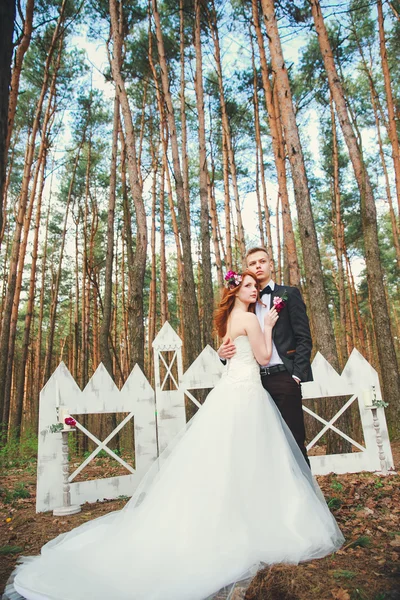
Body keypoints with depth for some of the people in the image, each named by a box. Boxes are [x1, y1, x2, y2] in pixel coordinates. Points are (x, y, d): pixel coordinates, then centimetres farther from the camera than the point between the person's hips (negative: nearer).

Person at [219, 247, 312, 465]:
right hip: (258, 379, 4)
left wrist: (297, 375, -11)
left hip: (284, 377, -4)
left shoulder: (289, 294, 5)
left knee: (294, 439, -1)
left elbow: (304, 338, -2)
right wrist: (223, 353, -5)